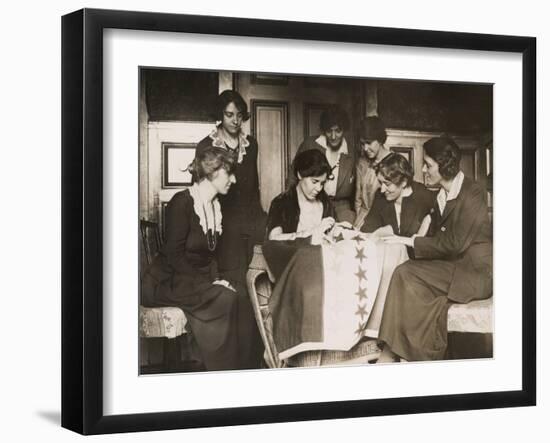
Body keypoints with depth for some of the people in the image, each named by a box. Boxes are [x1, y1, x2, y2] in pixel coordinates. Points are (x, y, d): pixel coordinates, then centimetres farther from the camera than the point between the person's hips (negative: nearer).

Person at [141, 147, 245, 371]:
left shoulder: (215, 206, 13)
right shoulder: (182, 202, -13)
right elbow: (173, 255, -18)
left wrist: (216, 279, -4)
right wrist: (207, 284, -22)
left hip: (198, 280, 8)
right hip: (166, 283, -7)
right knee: (225, 299, -27)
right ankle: (223, 371, -20)